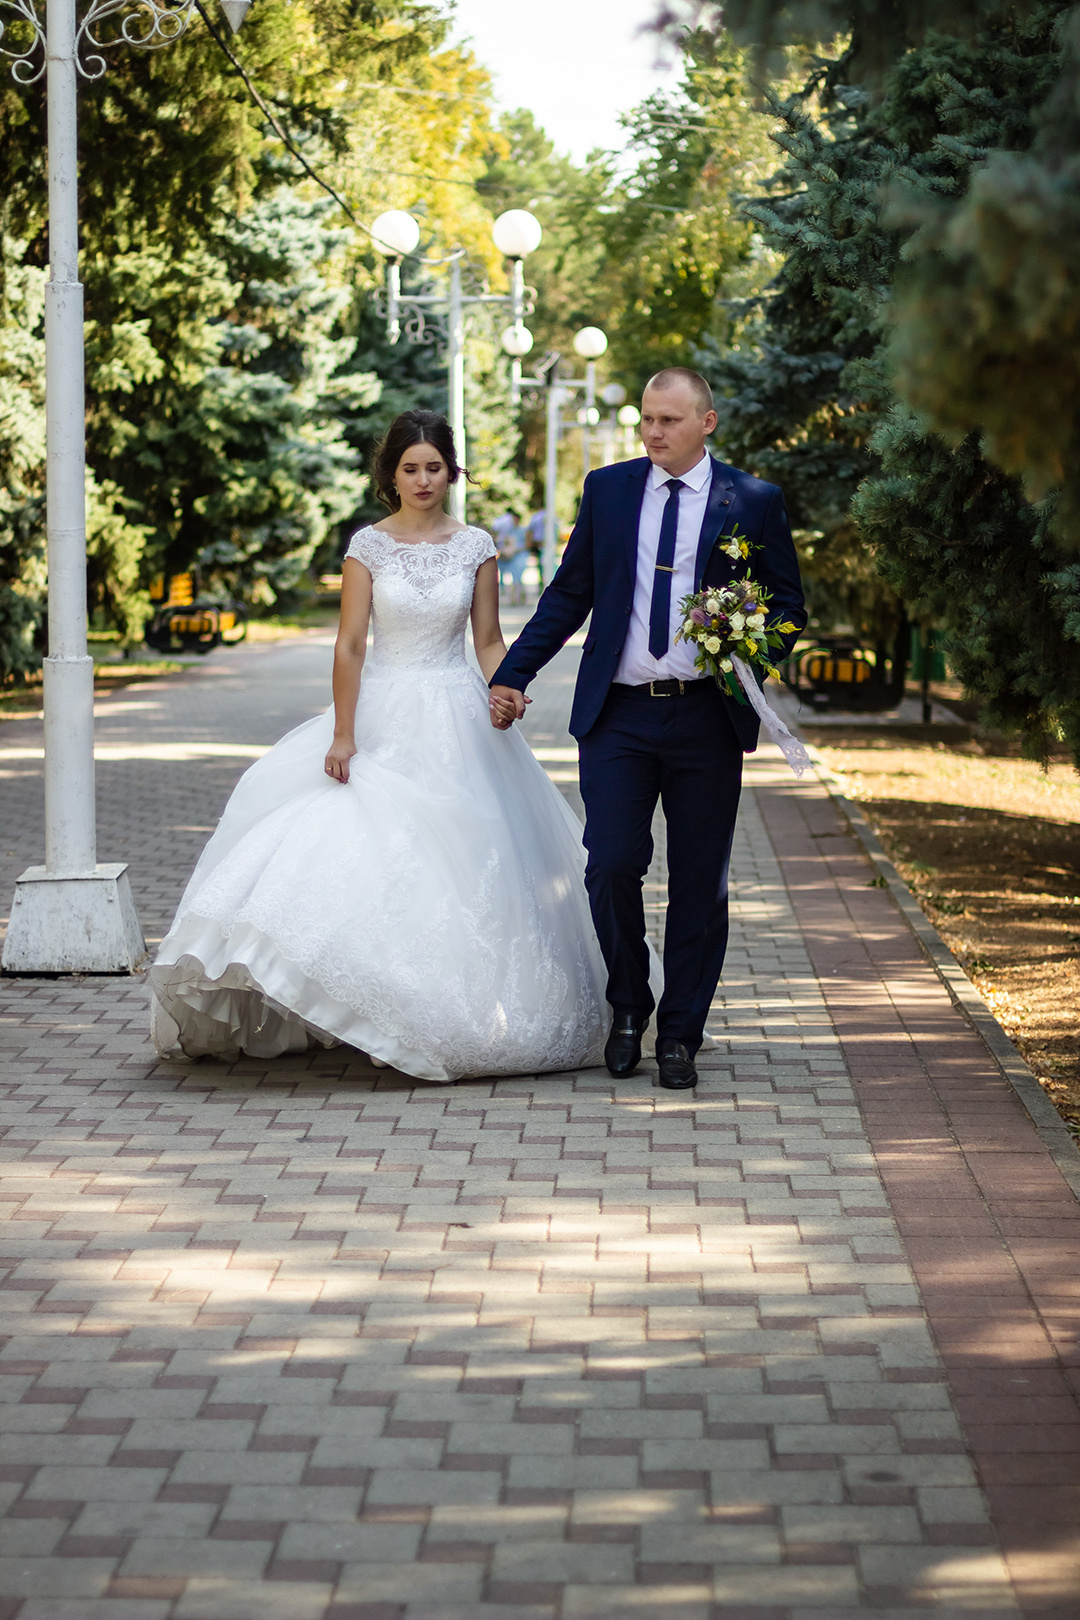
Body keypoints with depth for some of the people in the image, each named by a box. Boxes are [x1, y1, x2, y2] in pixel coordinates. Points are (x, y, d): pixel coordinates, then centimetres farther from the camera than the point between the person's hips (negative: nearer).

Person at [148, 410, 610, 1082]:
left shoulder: (476, 546, 3)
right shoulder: (368, 546, -1)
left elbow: (489, 640, 8)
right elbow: (351, 644, -5)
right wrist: (342, 736, -11)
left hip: (456, 718, 1)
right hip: (383, 716, -1)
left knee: (458, 856, 0)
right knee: (369, 850, -10)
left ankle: (453, 1011, 10)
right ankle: (375, 1008, -3)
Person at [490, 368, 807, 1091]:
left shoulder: (754, 501, 3)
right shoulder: (607, 489, 9)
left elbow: (788, 602, 6)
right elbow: (569, 593, 11)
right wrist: (512, 675, 4)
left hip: (707, 717, -1)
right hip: (618, 713, 1)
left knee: (699, 883, 4)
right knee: (611, 869, -6)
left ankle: (680, 1034, 16)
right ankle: (629, 1009, 17)